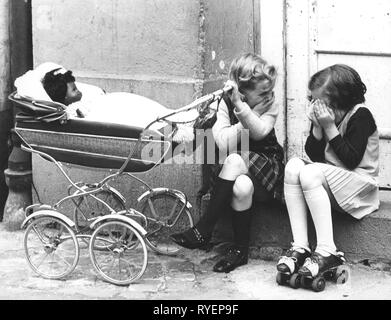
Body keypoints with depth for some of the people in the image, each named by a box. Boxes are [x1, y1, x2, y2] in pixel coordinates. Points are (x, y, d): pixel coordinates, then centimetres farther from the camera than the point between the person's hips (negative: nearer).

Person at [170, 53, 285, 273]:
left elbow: (259, 132, -25)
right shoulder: (224, 104, -7)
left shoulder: (270, 106, -4)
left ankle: (203, 230, -29)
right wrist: (253, 114, -21)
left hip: (267, 166, 0)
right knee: (242, 186, -37)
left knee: (235, 161, -34)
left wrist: (240, 106, -37)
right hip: (233, 169, 1)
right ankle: (240, 250, -23)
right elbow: (224, 143, -22)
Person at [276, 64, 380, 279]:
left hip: (359, 184, -7)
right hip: (330, 178, 7)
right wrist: (317, 127, -11)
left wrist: (329, 127, -20)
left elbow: (351, 161, -20)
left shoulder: (360, 116, -12)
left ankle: (327, 251, -32)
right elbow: (314, 155, 4)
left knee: (310, 174, -30)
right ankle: (300, 247, -26)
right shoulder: (322, 116, 5)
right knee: (293, 166, -20)